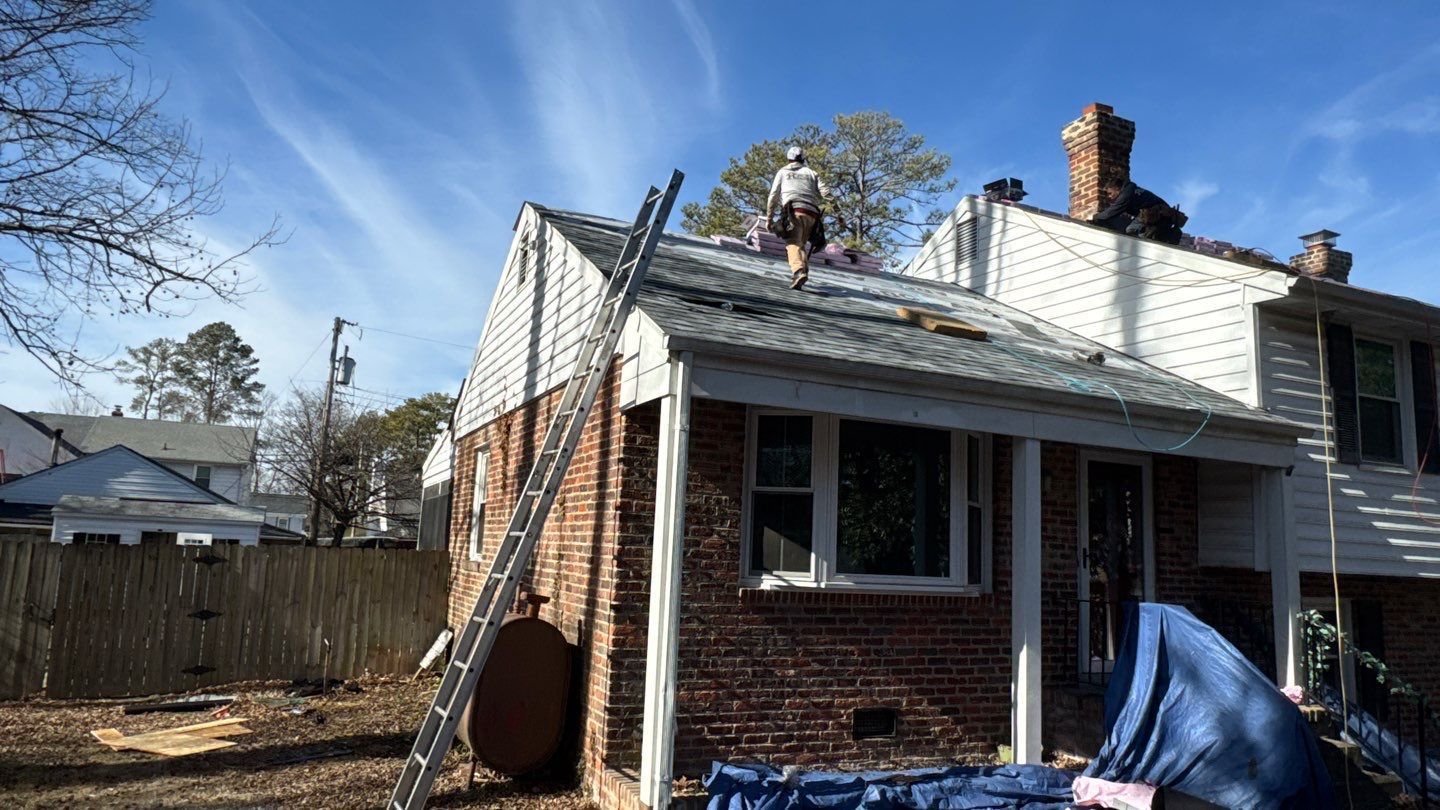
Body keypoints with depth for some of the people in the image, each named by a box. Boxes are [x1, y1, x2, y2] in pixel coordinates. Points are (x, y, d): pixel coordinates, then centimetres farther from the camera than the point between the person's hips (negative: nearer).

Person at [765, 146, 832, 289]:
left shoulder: (782, 172, 22)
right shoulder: (810, 172, 25)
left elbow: (773, 197, 15)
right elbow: (825, 191, 9)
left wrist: (768, 219, 18)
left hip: (794, 210, -3)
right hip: (812, 214, 3)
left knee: (793, 244, -16)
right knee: (801, 244, 14)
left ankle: (798, 271, -40)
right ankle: (804, 269, -8)